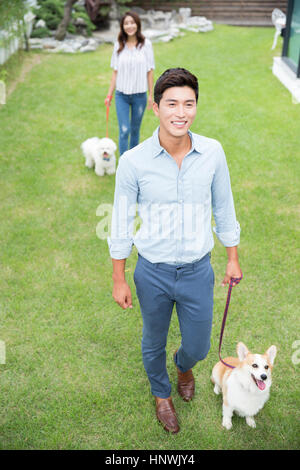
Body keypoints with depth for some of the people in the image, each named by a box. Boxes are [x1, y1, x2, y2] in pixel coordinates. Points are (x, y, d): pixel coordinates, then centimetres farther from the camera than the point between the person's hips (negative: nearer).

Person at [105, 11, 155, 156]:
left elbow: (150, 71, 0)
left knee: (135, 130, 13)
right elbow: (115, 72, 6)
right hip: (121, 95, 0)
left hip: (139, 95, 0)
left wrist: (151, 95, 0)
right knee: (124, 130, -6)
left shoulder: (146, 44, -3)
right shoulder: (119, 45, 1)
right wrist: (109, 95, 5)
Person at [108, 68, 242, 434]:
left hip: (198, 271, 2)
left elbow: (223, 208, 3)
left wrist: (233, 258, 10)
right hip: (153, 273, -1)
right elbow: (121, 223, -7)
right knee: (153, 344, 21)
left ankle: (184, 366, 58)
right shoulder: (133, 162, -17)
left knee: (198, 347, 18)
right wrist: (119, 280, -2)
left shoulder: (213, 153, -11)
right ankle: (161, 393, 54)